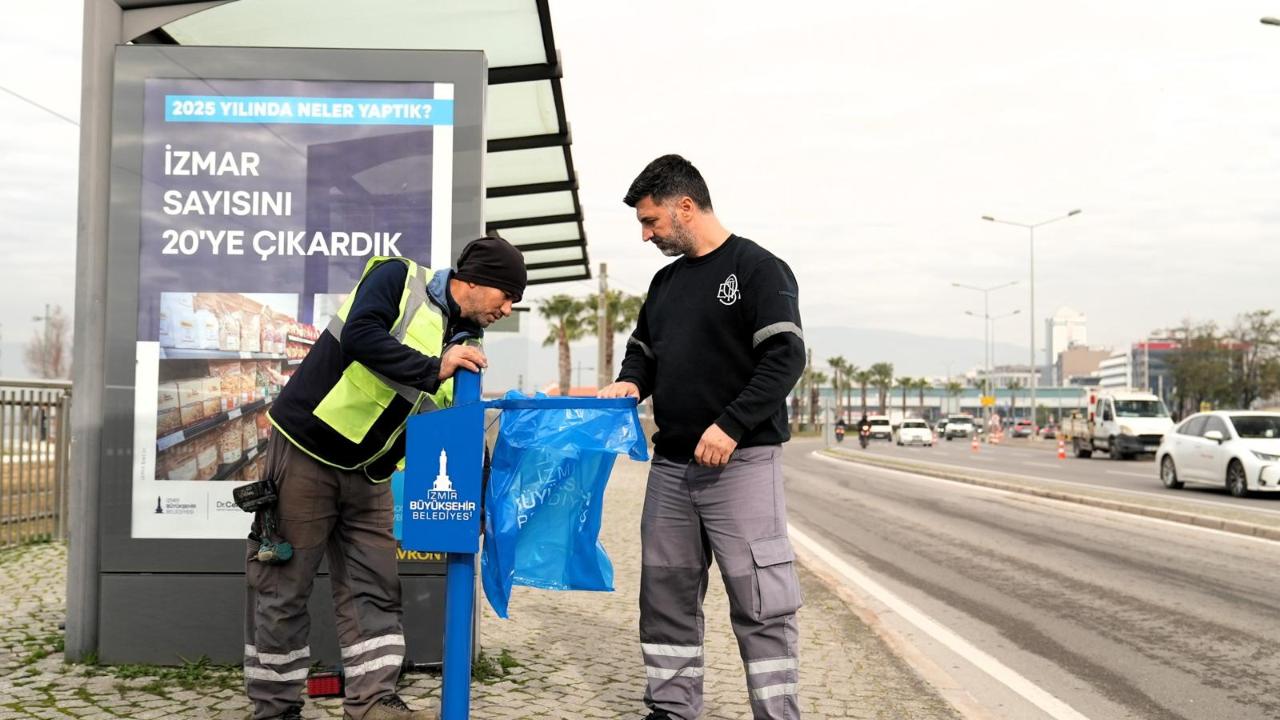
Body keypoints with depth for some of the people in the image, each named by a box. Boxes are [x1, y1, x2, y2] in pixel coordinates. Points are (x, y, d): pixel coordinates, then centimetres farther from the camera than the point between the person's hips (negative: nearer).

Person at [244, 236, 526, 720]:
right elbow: (361, 336, -28)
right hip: (307, 450, -7)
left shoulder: (463, 344, 8)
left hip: (368, 475, 7)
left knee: (375, 588, 4)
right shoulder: (399, 279, -10)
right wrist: (433, 368, -29)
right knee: (284, 588, 2)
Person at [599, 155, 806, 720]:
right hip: (671, 466, 7)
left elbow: (786, 357, -13)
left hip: (741, 462, -7)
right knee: (666, 595, 10)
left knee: (760, 603, -6)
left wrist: (730, 426, -21)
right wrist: (630, 382, 2)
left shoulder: (757, 268, -4)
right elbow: (644, 350, 26)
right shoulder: (666, 281, 17)